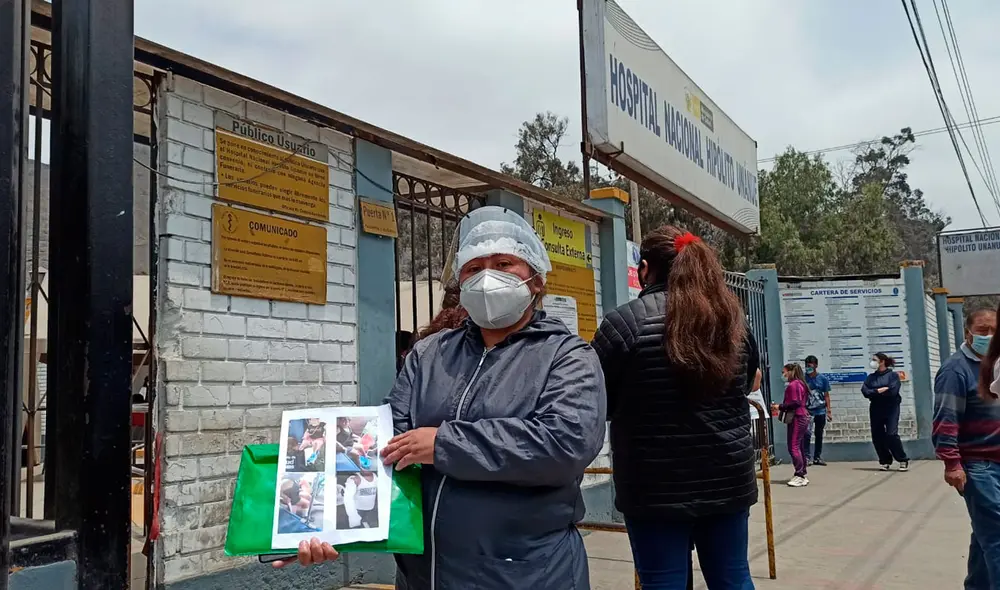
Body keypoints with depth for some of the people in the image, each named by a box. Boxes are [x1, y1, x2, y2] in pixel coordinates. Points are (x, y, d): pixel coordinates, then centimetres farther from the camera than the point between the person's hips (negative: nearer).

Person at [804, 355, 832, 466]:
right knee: (807, 433, -15)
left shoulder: (823, 378, 1)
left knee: (819, 435, 10)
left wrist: (829, 410, 2)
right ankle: (806, 457, -9)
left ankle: (817, 457, 20)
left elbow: (826, 395, 6)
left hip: (821, 411, 2)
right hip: (808, 411, -2)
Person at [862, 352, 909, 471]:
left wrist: (874, 393, -7)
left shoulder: (893, 375, -1)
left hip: (891, 408, -5)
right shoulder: (871, 377, 11)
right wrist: (879, 391, -16)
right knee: (877, 436, 3)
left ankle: (903, 460, 0)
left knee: (891, 434, -14)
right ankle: (886, 461, 15)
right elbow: (865, 391, -3)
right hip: (875, 409, 5)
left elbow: (893, 391, -16)